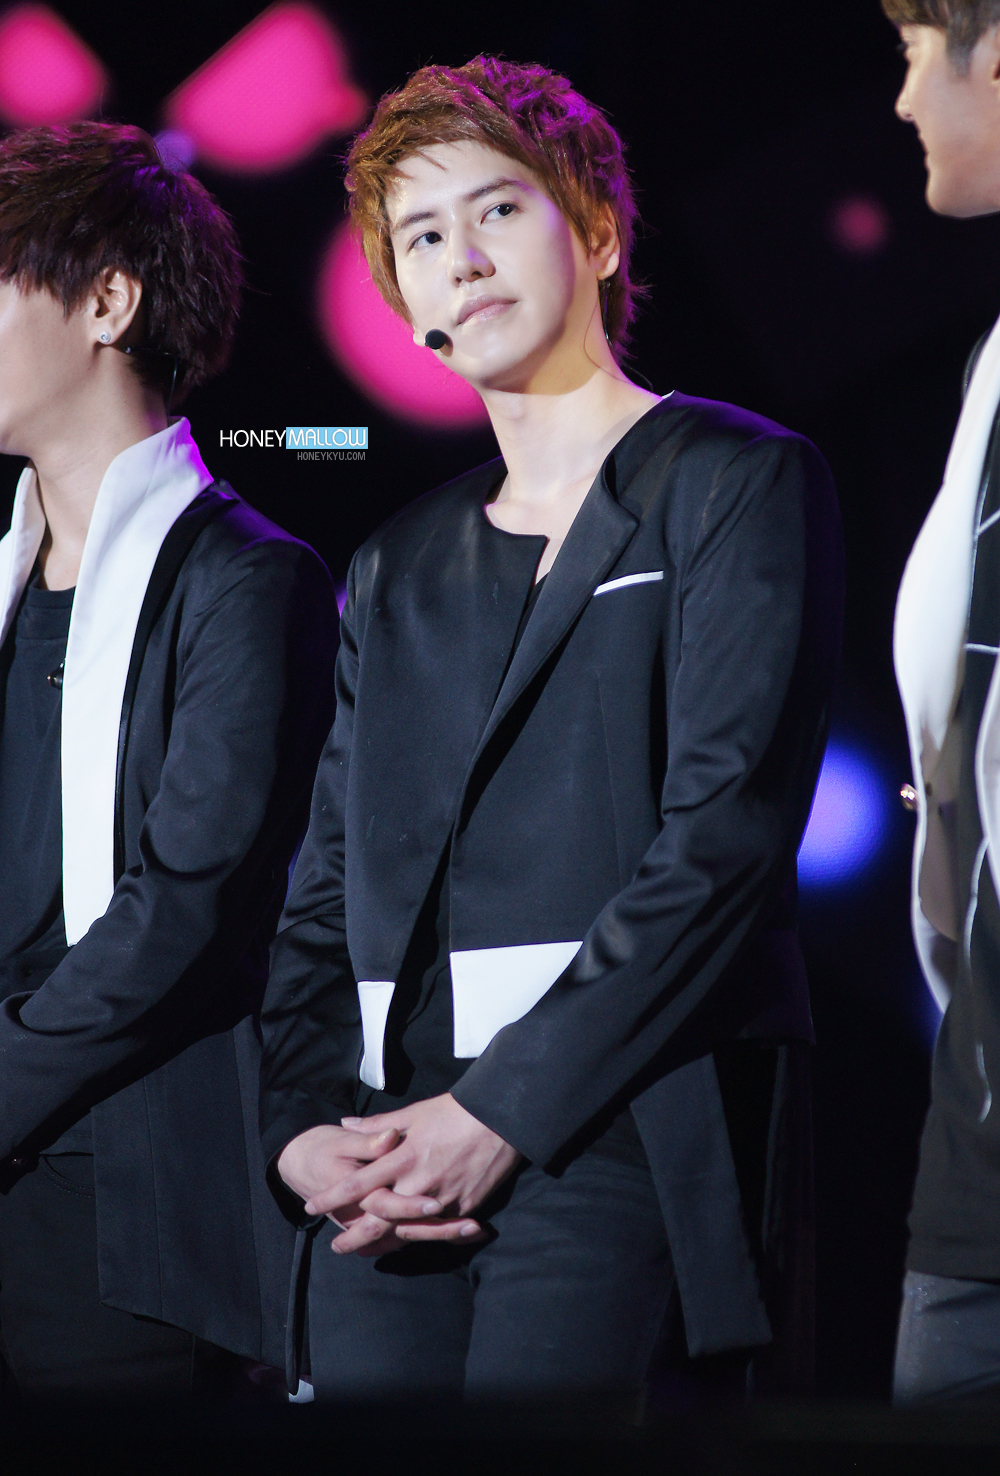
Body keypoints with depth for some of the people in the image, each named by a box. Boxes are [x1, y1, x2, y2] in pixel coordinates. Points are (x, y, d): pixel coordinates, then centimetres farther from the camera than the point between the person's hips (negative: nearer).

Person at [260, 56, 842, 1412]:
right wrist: (304, 1131, 0)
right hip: (391, 1183, 6)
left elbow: (726, 833, -7)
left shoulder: (737, 485, 4)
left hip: (620, 1140, -5)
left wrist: (503, 1110, -12)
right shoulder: (397, 573, 23)